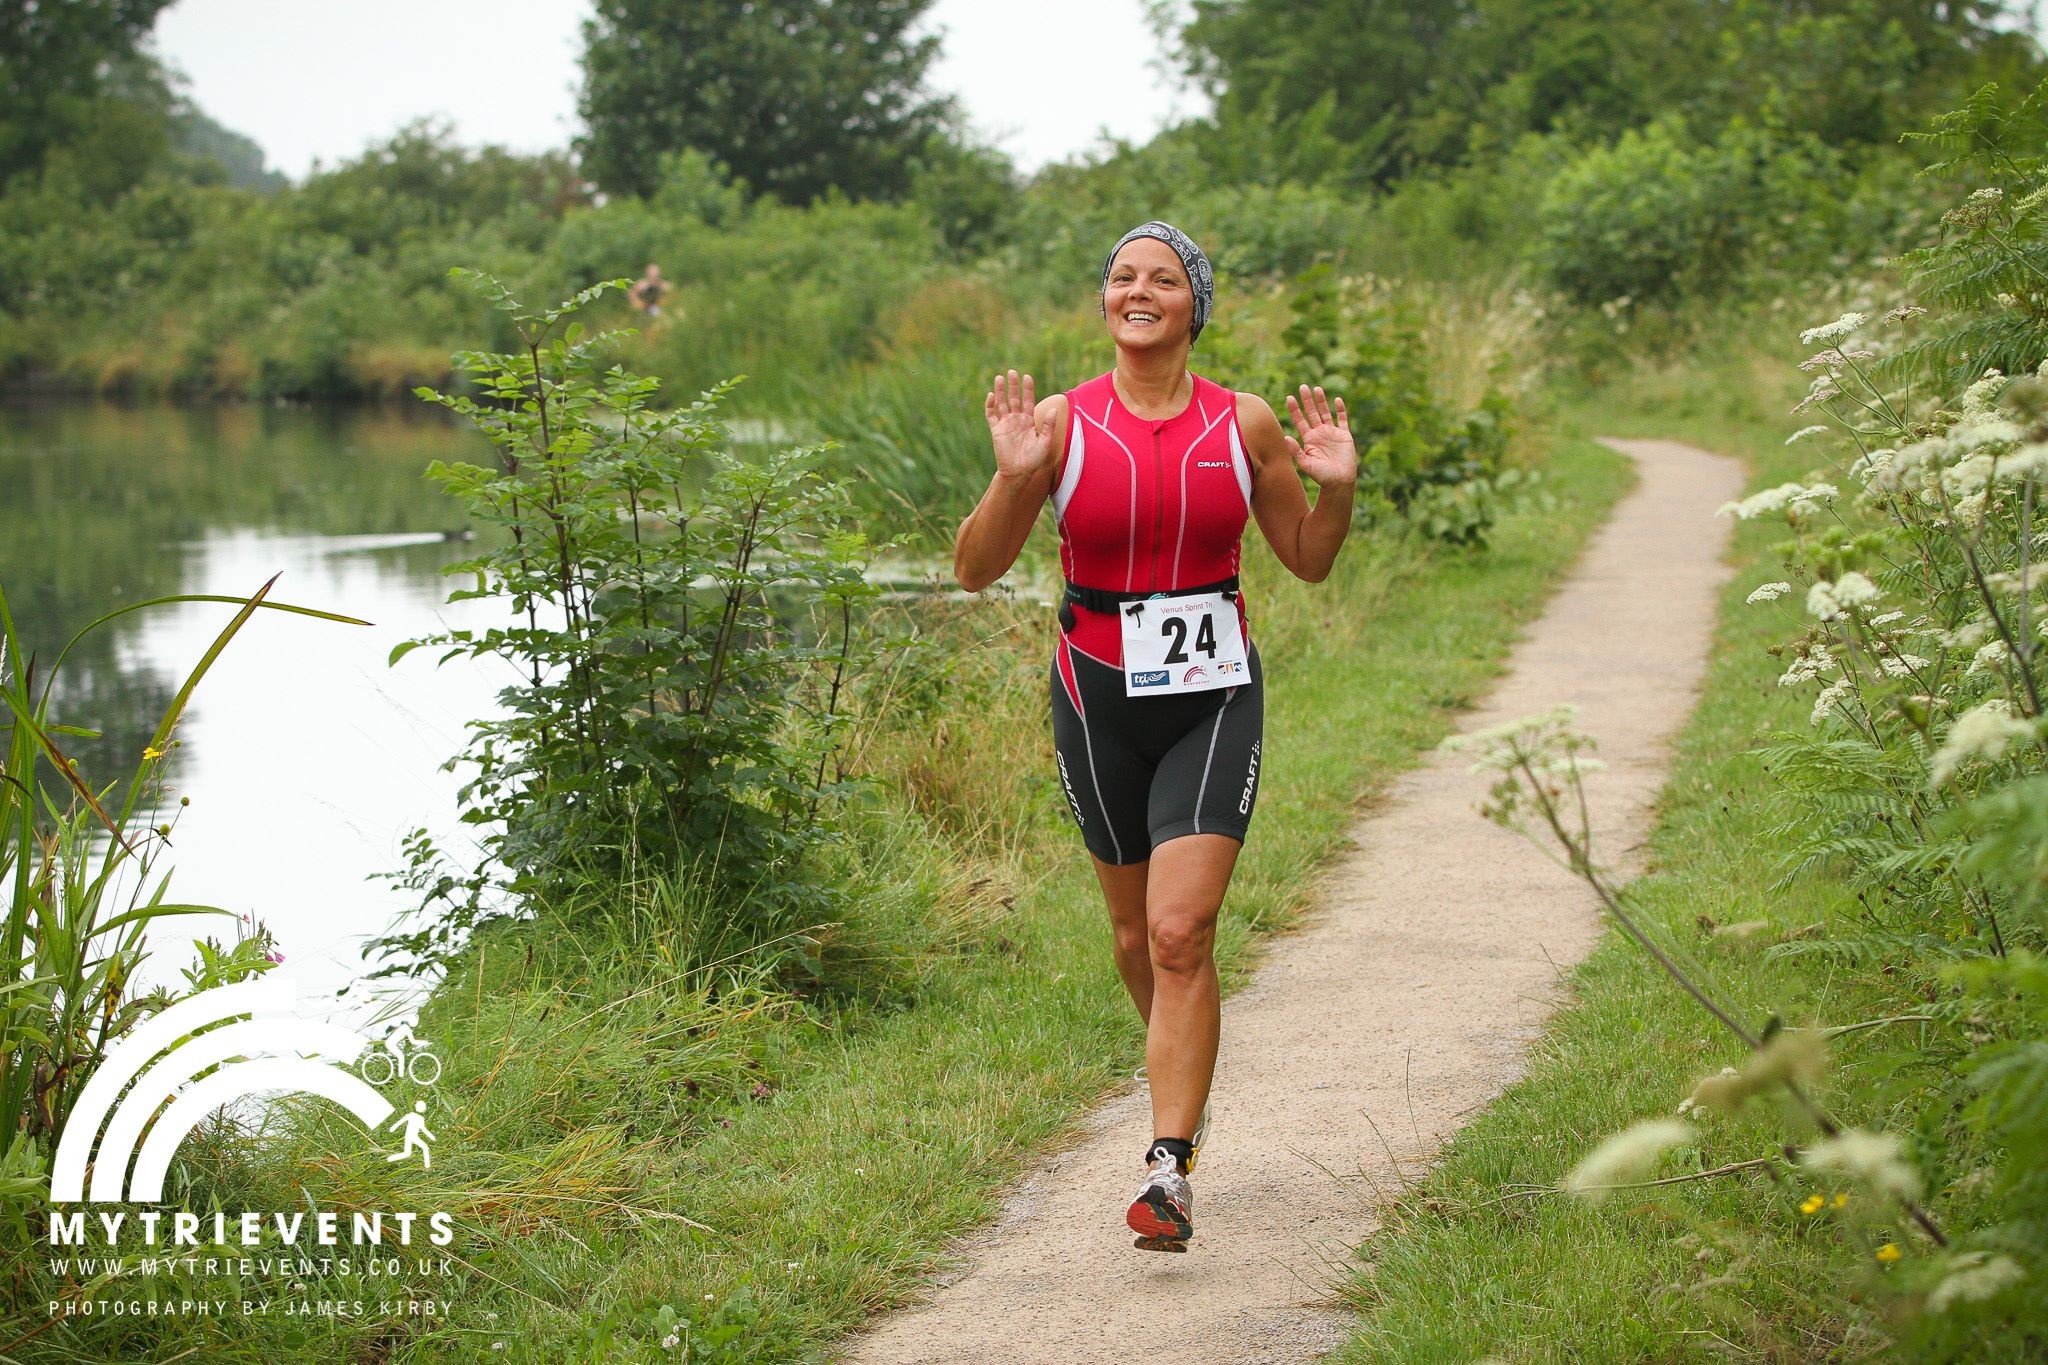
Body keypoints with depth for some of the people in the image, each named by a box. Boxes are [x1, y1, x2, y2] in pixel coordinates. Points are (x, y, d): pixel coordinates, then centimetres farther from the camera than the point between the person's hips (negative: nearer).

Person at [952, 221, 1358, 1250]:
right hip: (1099, 698, 1)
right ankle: (1185, 1082, 44)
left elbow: (1307, 559, 12)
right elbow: (975, 570, -5)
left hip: (1215, 700, -1)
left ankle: (1169, 1172, -14)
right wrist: (1014, 479, -21)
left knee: (1182, 932, -14)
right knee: (1137, 930, 15)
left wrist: (1336, 490, -8)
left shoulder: (1245, 425, -1)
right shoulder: (1061, 423, -4)